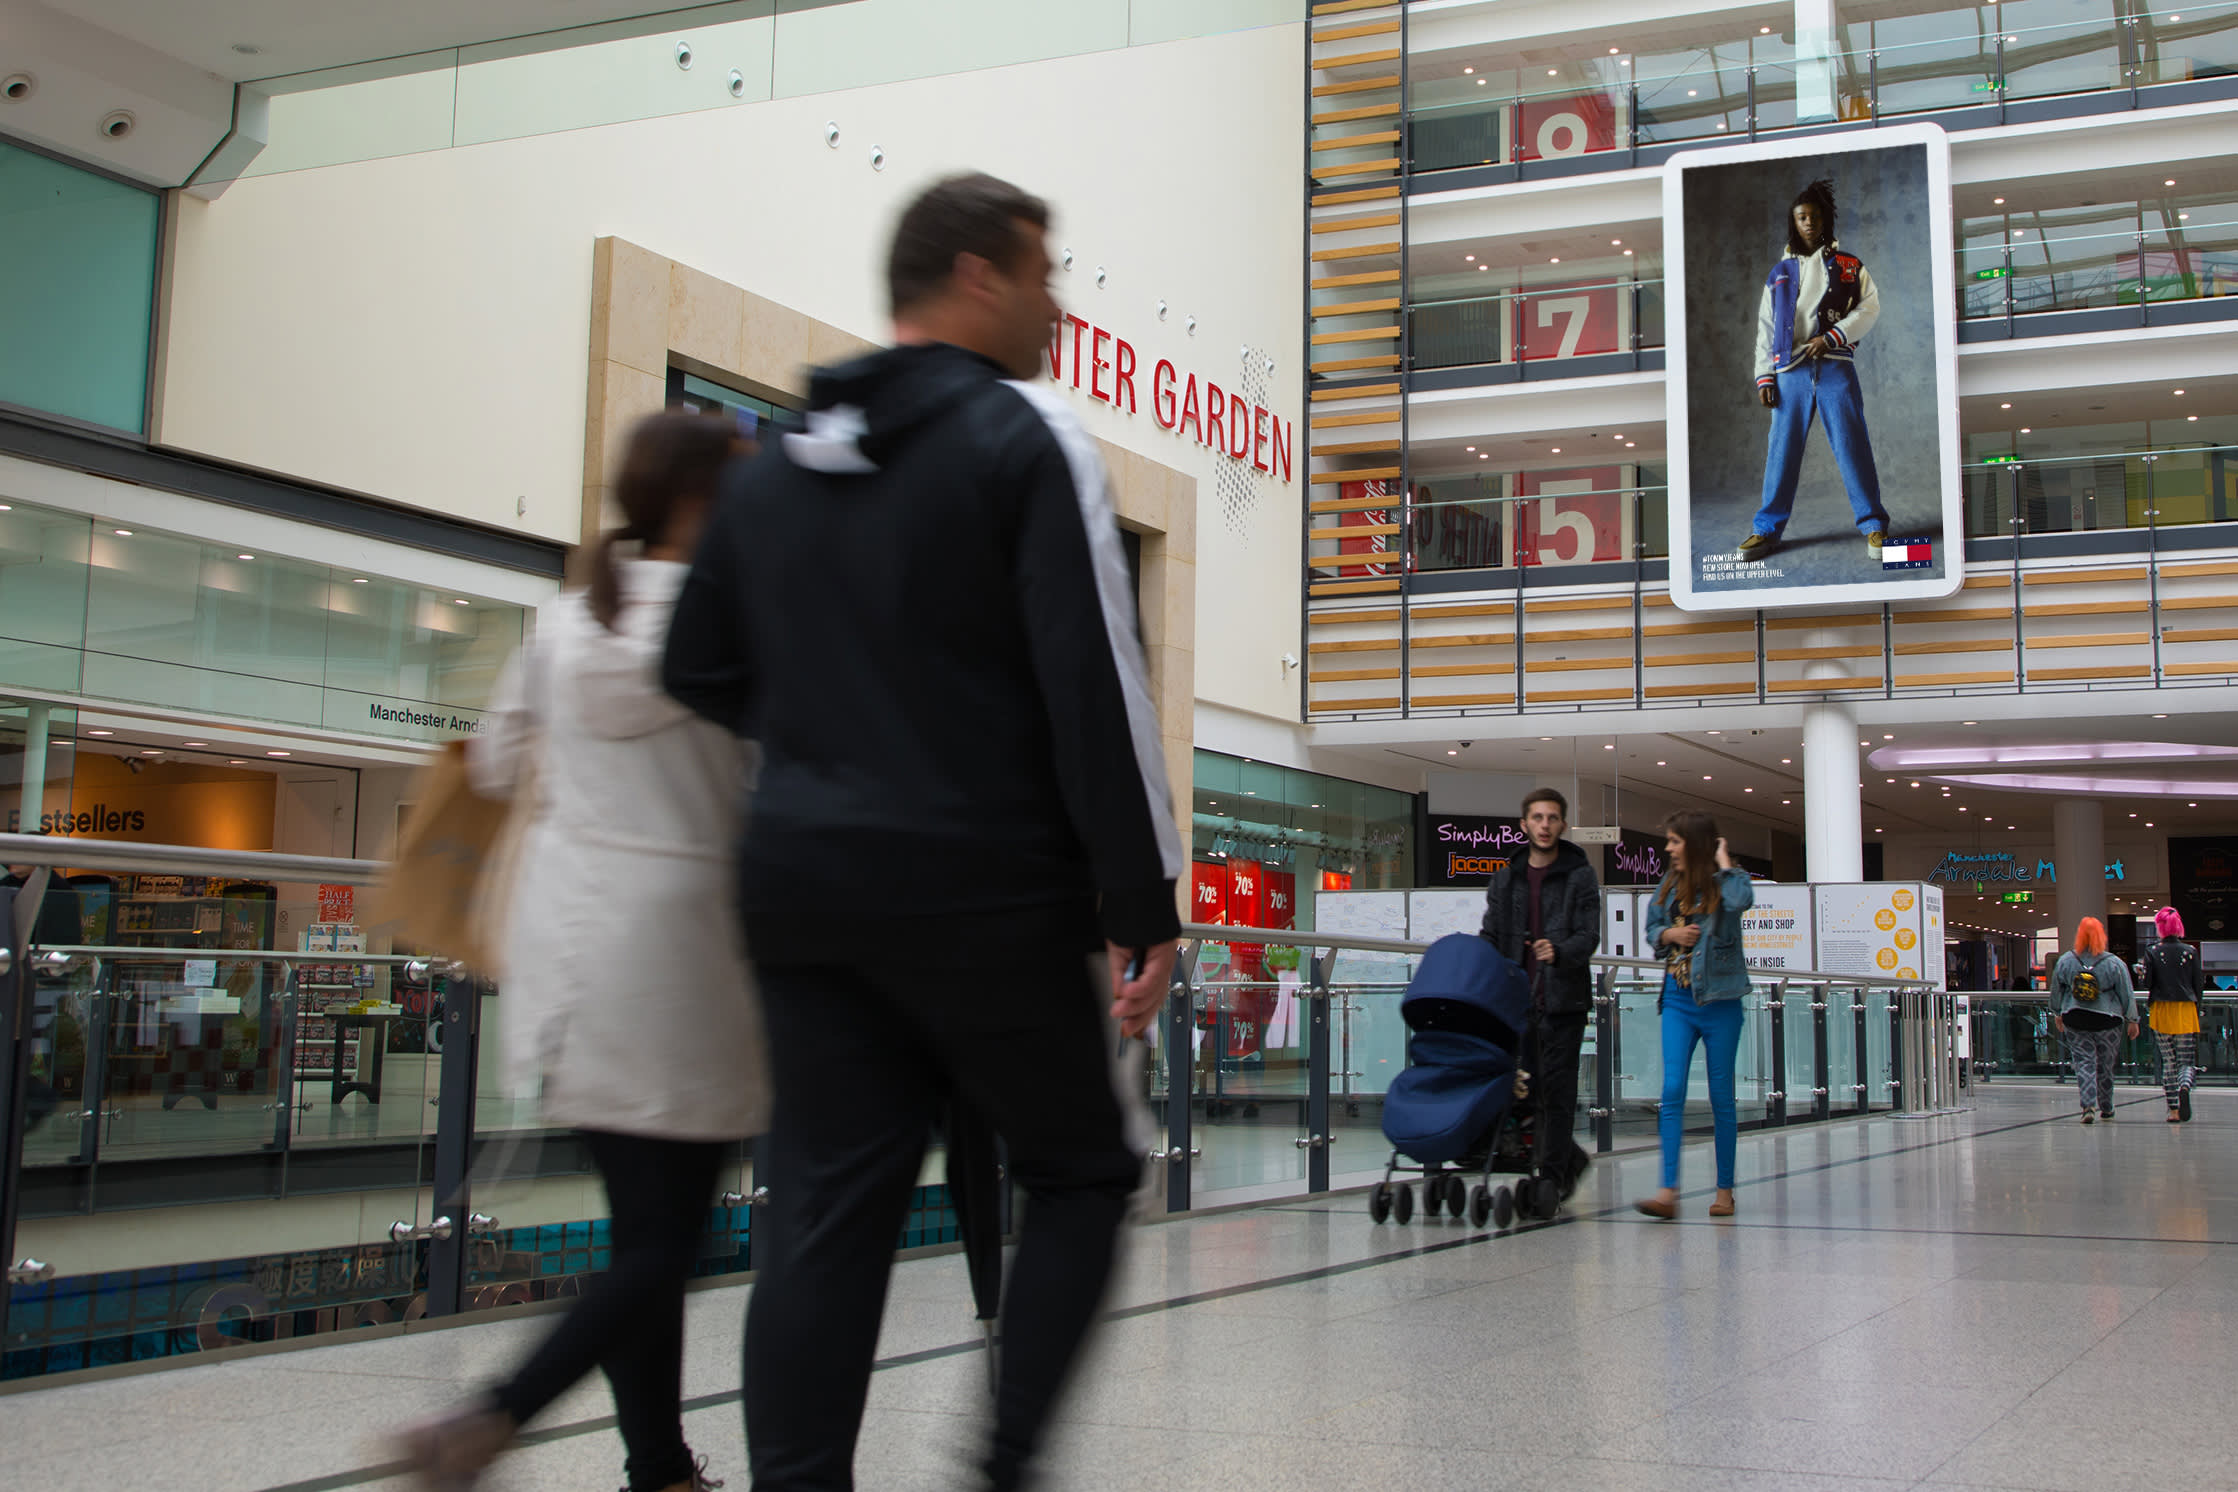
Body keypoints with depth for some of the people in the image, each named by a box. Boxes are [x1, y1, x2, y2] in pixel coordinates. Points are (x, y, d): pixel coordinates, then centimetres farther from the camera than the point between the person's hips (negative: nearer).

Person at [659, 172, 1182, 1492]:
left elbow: (701, 669, 21)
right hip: (984, 888, -5)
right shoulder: (1026, 439, -6)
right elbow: (1097, 685, -13)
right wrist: (1145, 906, -12)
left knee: (827, 1213, 6)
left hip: (803, 886, 6)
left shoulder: (776, 469, 14)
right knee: (1080, 1176, 10)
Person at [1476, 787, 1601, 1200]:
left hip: (1563, 1000, -4)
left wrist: (1559, 952, -27)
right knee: (1529, 1086, 6)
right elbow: (1491, 938, 13)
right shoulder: (1505, 879, 14)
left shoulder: (1580, 876, 2)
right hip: (1517, 1000, 4)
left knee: (1556, 1088, -5)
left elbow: (1589, 937, -7)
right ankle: (1572, 1157, 26)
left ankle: (1553, 1177, 0)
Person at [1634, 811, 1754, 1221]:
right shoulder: (1670, 884, 9)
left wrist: (1723, 862, -15)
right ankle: (1668, 1191, -12)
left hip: (1719, 1000, -4)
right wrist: (1670, 934, -2)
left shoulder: (1723, 882, -7)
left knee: (1721, 1094, 4)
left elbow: (1742, 900, -31)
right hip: (1678, 1000, 4)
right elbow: (1652, 929, 20)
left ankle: (1724, 1190, 15)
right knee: (1672, 1091, -7)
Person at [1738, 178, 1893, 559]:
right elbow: (1765, 328, 14)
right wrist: (1764, 376, 4)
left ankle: (1873, 524, 2)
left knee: (1852, 445, -4)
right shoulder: (1779, 273, 16)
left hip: (1835, 367, -2)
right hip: (1790, 371, 2)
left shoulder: (1848, 266, 11)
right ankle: (1768, 528, 6)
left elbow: (1870, 306, 2)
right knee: (1782, 449, 0)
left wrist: (1832, 337, -12)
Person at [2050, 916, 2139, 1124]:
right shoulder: (2115, 964, -7)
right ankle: (2106, 1109, 24)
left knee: (2084, 1063, 2)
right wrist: (2132, 1021, 9)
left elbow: (2056, 992, 9)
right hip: (2107, 1021, -1)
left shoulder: (2064, 961, -2)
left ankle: (2088, 1105, -15)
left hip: (2075, 1020, 1)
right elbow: (2127, 995, -2)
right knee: (2105, 1066, 12)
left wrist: (2057, 1014, 23)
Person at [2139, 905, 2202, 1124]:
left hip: (2161, 1010, 0)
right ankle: (2184, 1087, -29)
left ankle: (2173, 1110, 5)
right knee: (2187, 1060, 3)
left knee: (2168, 1062, 8)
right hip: (2186, 1010, 0)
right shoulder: (2190, 951, -1)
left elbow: (2147, 984, -6)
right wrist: (2197, 1011, 13)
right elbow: (2197, 985, 3)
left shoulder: (2152, 952, -4)